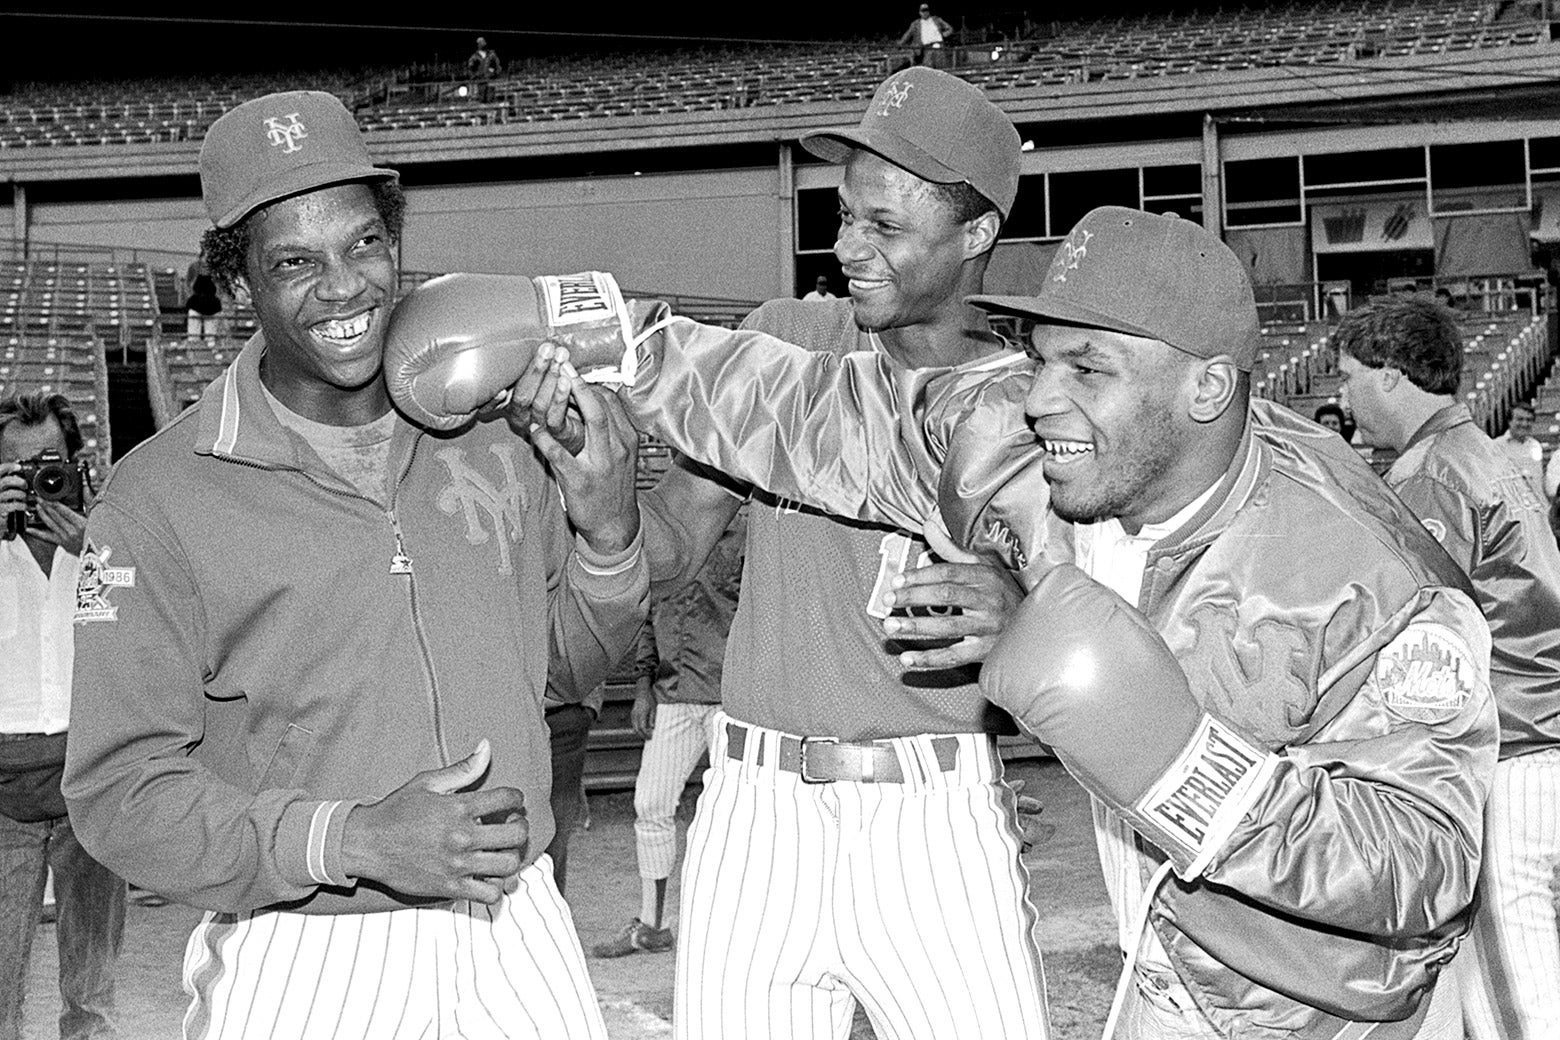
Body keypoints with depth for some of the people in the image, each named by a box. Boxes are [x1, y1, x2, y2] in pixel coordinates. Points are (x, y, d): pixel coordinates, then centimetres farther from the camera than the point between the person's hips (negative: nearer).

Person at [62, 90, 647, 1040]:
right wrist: (355, 838, -23)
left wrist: (609, 536, -7)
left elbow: (572, 665, 12)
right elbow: (120, 791, -11)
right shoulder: (161, 499, -11)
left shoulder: (491, 434, 2)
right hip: (304, 963, -3)